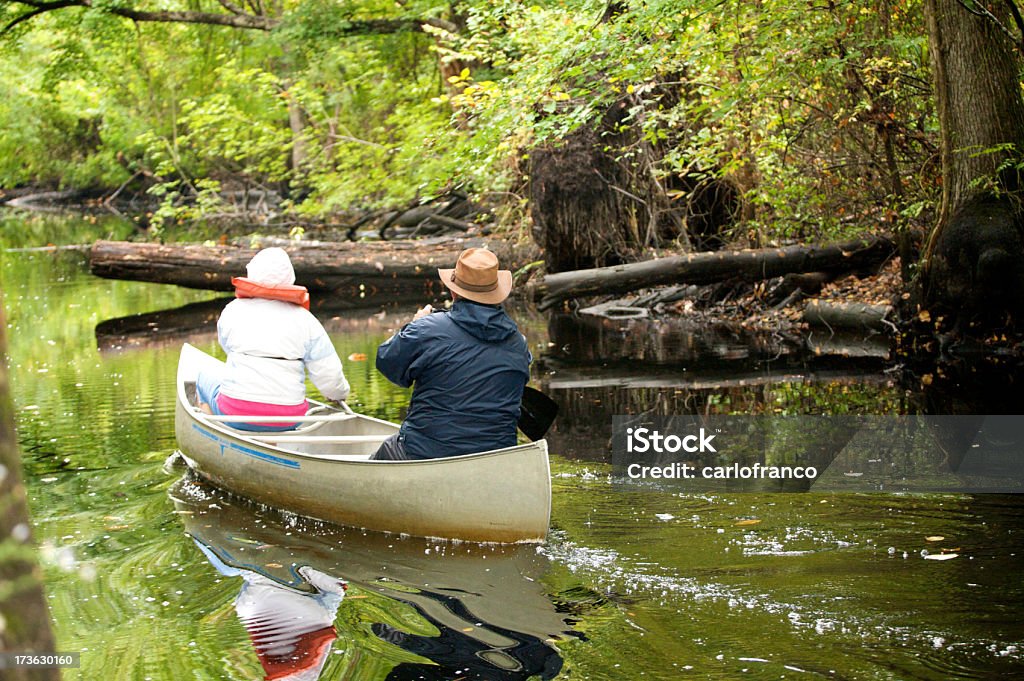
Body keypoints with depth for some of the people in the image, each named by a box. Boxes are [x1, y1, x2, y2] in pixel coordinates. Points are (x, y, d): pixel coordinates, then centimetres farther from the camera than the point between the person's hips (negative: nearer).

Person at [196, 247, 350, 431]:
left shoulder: (233, 311, 0)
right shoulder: (305, 319, -2)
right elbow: (329, 373, -3)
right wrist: (340, 393, 19)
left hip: (236, 414, -1)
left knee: (206, 378, 30)